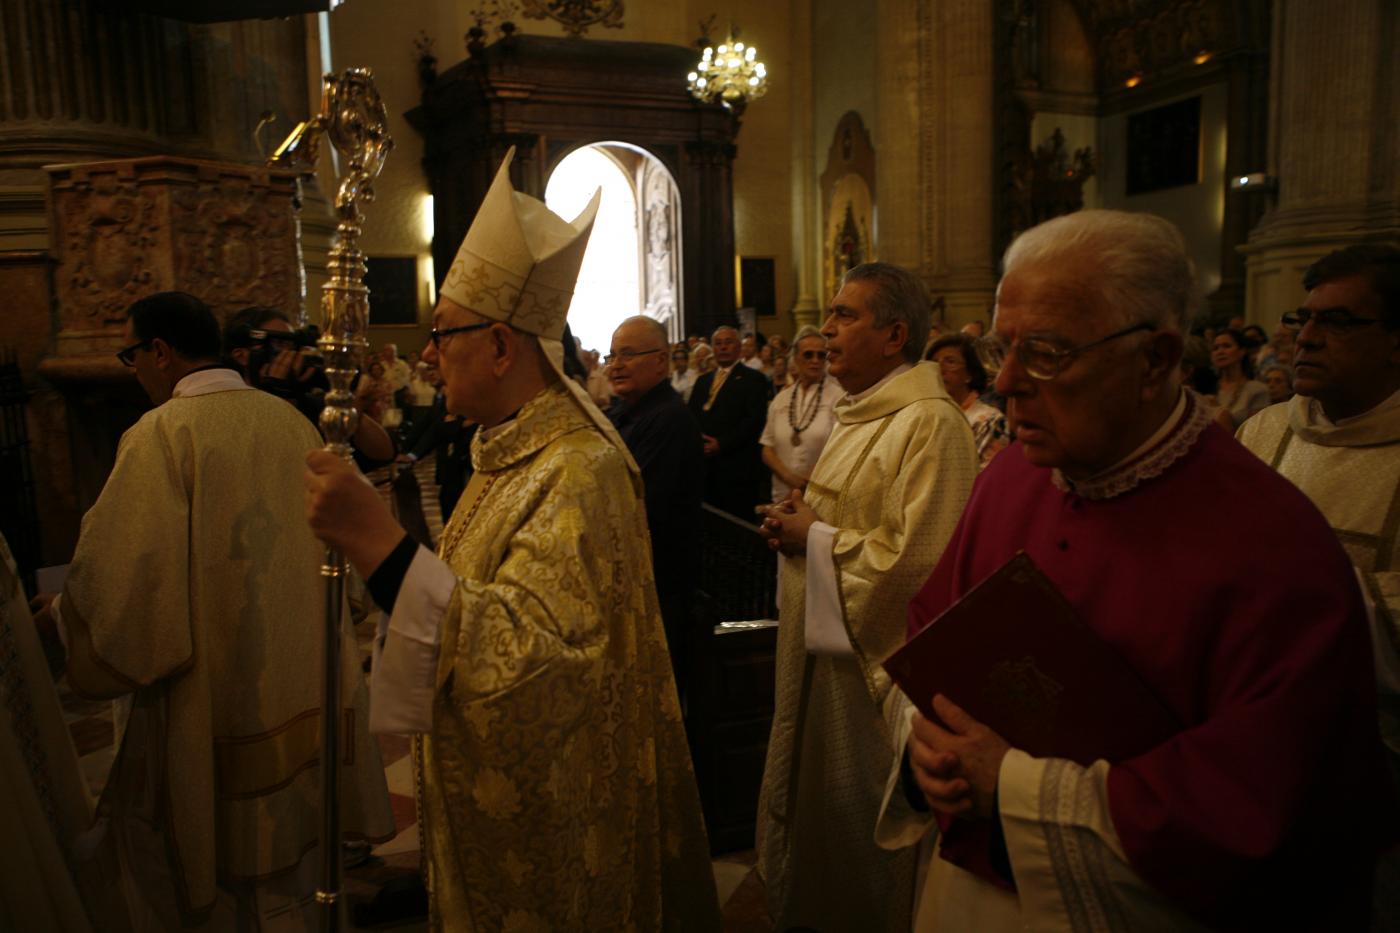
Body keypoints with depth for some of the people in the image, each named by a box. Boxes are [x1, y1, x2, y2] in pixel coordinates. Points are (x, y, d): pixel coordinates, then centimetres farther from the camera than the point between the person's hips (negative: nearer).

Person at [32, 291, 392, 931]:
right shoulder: (292, 421, 2)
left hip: (210, 705, -6)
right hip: (301, 698, 6)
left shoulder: (161, 435, -15)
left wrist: (60, 614, 6)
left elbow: (115, 577, -17)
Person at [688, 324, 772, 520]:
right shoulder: (702, 381, 22)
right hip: (703, 469, 5)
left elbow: (755, 420, -9)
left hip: (736, 468, -5)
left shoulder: (753, 379, 2)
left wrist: (721, 444, -15)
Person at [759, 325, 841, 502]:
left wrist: (810, 481, -10)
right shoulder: (781, 400, 8)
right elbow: (767, 449, 8)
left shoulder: (838, 397, -6)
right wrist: (791, 478, -9)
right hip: (784, 496, 3)